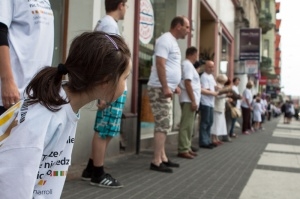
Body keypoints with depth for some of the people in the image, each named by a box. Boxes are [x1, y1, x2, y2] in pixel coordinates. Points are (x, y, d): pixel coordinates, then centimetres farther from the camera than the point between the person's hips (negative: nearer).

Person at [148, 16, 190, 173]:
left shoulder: (173, 42, 19)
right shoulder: (166, 40, -12)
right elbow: (160, 64, -21)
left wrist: (174, 86, 20)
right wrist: (165, 87, -23)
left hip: (166, 89, 10)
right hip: (160, 89, -10)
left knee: (164, 125, 12)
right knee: (163, 126, -10)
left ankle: (162, 158, 18)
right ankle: (156, 161, -6)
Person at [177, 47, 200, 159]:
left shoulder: (187, 65, 21)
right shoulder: (188, 65, -10)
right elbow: (187, 83, -19)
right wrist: (193, 101, -21)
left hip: (190, 100, 10)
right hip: (189, 100, -10)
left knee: (188, 125, 11)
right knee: (186, 126, -10)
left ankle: (187, 148, 16)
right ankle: (183, 150, -10)